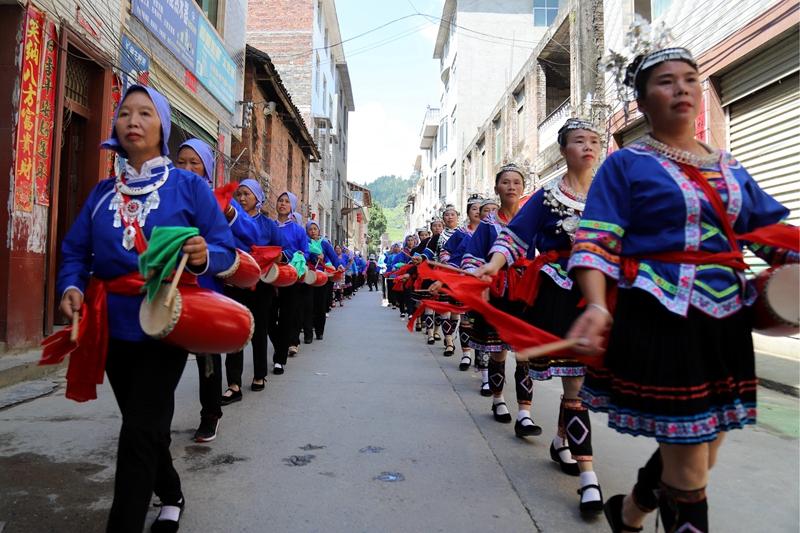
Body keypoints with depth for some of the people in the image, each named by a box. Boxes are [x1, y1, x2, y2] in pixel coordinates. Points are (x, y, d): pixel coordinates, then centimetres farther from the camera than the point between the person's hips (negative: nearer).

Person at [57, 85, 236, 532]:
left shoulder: (189, 186, -2)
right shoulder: (103, 192, 10)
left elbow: (226, 251, -7)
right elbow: (76, 251, 7)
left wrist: (204, 256, -28)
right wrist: (72, 286, -12)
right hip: (115, 326, 5)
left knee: (140, 429, -11)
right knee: (146, 423, 19)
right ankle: (170, 496, 44)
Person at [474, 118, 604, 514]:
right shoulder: (548, 196, 0)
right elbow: (514, 236, -4)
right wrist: (493, 264, -21)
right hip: (559, 293, -4)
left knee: (580, 375, 12)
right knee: (575, 379, -7)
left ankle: (561, 441, 35)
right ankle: (587, 475, 0)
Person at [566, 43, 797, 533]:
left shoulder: (729, 167, 15)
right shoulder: (626, 164, -1)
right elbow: (596, 244, -10)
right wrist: (598, 305, -26)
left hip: (726, 320, 7)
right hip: (661, 321, -6)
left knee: (702, 452, 16)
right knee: (689, 469, -3)